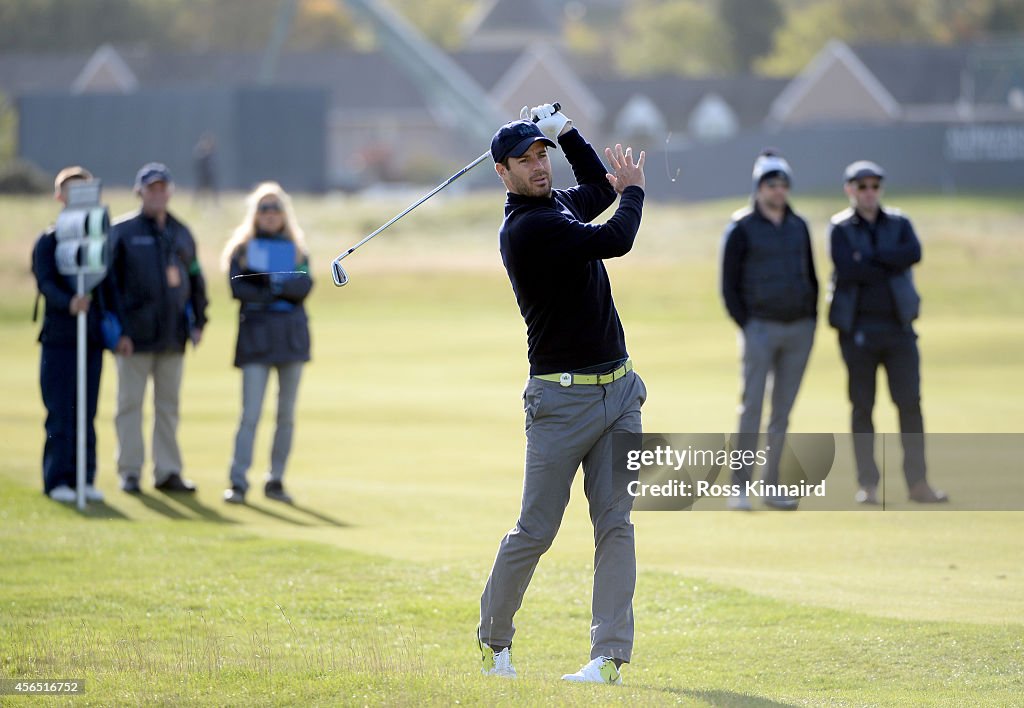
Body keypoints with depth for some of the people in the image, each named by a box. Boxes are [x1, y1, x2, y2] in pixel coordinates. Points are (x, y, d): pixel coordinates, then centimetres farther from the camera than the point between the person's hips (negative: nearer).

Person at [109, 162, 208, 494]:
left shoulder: (182, 233, 13)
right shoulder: (122, 231, -1)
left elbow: (196, 280, 18)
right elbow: (109, 280, -4)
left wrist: (198, 321, 10)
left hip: (173, 334, 4)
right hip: (136, 334, -4)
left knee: (168, 405, 8)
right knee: (130, 403, -1)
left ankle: (167, 471, 12)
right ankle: (130, 472, 3)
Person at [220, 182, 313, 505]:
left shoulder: (295, 249, 13)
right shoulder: (242, 249, 6)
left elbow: (305, 286, -3)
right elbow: (238, 288, -8)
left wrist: (275, 282, -17)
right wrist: (279, 292, -10)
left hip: (292, 333, 3)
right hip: (255, 335, -3)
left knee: (287, 414, 4)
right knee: (251, 413, -10)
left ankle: (276, 479, 11)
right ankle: (238, 482, -10)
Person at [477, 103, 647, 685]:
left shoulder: (561, 205, 13)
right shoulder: (527, 227, -15)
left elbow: (600, 187, 35)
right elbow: (615, 240, -21)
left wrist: (563, 130, 19)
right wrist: (633, 190, -1)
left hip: (618, 390, 8)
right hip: (563, 399, -7)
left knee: (615, 524, -1)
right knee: (536, 532, -1)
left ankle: (611, 654, -2)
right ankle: (494, 639, 19)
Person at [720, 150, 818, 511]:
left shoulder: (798, 227, 13)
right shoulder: (741, 229, -2)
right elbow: (729, 286, -2)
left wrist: (812, 319, 8)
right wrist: (746, 326, -10)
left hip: (800, 329, 5)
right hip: (760, 328, -5)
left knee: (783, 410, 6)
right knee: (752, 405, -9)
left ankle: (771, 486, 10)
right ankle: (740, 486, -9)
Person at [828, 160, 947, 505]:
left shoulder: (899, 224, 11)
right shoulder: (840, 228, 3)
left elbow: (913, 253, -11)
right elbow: (847, 269, -15)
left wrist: (868, 257, -13)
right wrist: (889, 266, -10)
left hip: (898, 324, 2)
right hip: (857, 327, -2)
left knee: (910, 403, -2)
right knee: (862, 407, 1)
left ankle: (918, 483, 0)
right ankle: (867, 485, 6)